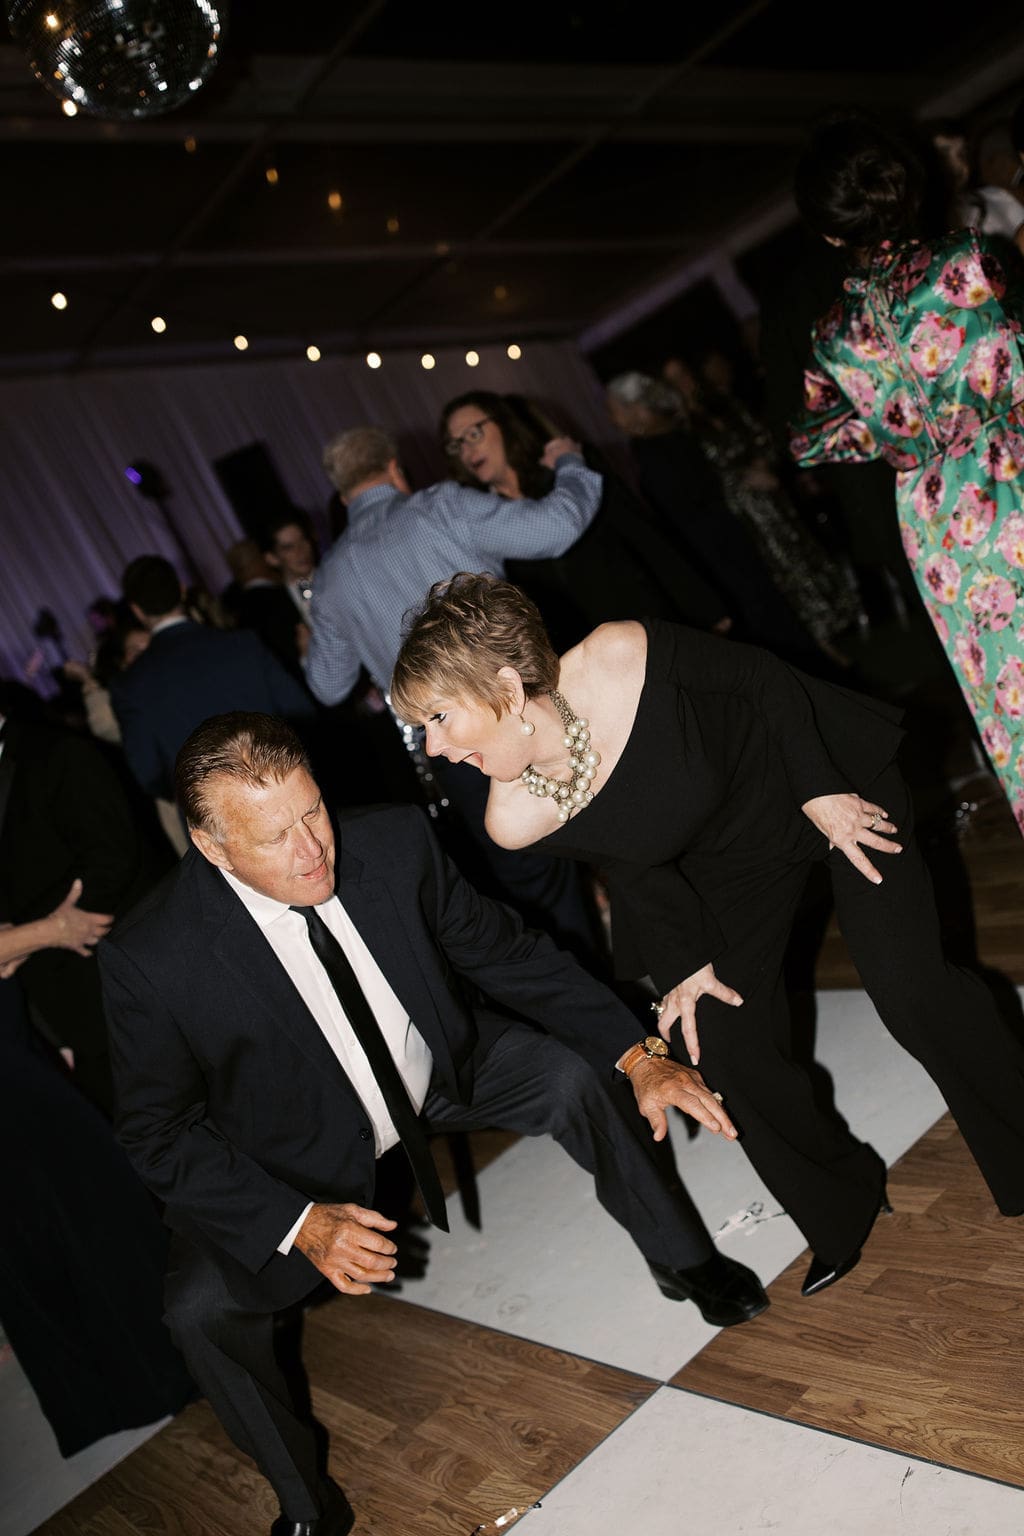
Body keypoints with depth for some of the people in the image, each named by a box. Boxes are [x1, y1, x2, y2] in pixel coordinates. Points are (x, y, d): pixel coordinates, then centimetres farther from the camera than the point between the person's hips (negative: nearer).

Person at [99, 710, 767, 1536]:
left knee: (578, 1074, -18)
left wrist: (638, 1056, -16)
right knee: (200, 1307, -19)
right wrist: (298, 1223, -30)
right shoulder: (150, 959, -30)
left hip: (442, 1068, 2)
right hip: (300, 1157, -2)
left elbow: (507, 951, -9)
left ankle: (685, 1261, 10)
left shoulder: (393, 842, -22)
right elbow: (160, 1135, -18)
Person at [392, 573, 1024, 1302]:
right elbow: (634, 867, -5)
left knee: (911, 991, -8)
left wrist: (821, 790, -18)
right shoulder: (515, 819, -23)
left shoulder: (623, 659, -36)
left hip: (832, 781, -3)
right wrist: (685, 962, -6)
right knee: (730, 1048, -3)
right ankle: (845, 1206, 26)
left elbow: (763, 677, -18)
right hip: (726, 866, 3)